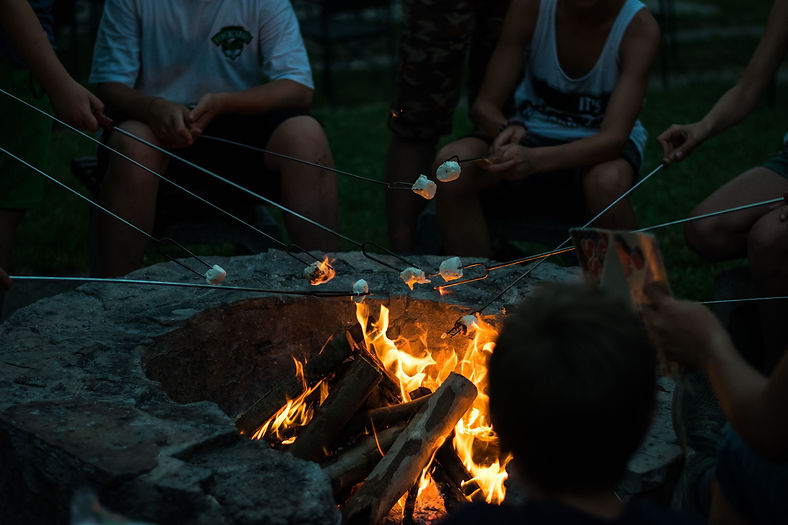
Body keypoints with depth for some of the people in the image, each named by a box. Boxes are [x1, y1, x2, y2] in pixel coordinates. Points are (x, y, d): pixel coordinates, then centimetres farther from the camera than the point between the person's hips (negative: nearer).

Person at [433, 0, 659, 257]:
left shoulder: (639, 26, -18)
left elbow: (614, 137, -28)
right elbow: (483, 106, -10)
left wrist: (534, 159, -45)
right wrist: (507, 130, -35)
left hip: (598, 147, -2)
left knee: (607, 181, -38)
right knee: (452, 162, -28)